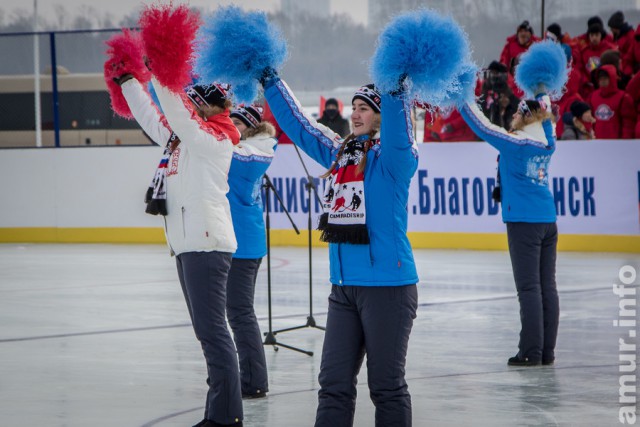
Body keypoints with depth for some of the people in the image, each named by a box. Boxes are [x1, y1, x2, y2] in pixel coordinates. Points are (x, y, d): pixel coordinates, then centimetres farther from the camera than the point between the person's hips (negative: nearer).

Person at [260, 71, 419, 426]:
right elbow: (297, 124, 21)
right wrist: (270, 83, 22)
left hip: (388, 284, -7)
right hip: (343, 287, 7)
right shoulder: (338, 153, 12)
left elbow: (398, 132, -29)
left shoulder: (393, 157, -7)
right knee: (334, 383, 7)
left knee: (386, 385, 3)